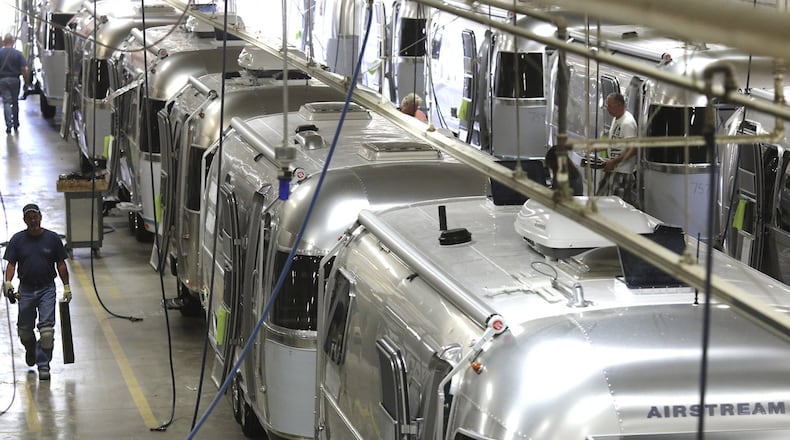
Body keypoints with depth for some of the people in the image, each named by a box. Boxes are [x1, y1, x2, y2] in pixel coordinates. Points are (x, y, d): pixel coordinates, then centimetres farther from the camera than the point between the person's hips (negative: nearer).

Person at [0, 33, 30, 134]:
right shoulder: (18, 54, -6)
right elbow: (24, 70, -8)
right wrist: (27, 82, 1)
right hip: (15, 80, 1)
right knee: (15, 102, 15)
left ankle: (9, 124, -12)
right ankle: (16, 124, 23)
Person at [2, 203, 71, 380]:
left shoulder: (52, 238, 0)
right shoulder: (18, 239, 1)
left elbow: (61, 264, 6)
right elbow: (11, 264, 0)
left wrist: (66, 286, 3)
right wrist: (8, 281, -17)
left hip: (47, 288, -1)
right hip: (26, 289, 1)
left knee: (47, 328, -10)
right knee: (24, 329, 9)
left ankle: (43, 366, -4)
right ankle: (31, 349, 42)